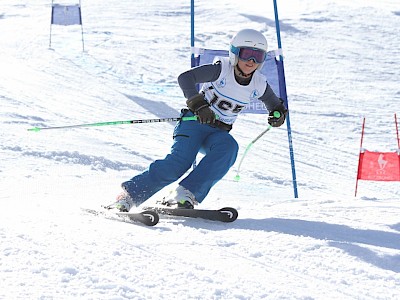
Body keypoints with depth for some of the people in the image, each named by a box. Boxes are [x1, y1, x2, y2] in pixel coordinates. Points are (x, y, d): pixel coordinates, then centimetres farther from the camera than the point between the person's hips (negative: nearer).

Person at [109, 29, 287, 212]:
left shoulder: (258, 84, 0)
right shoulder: (222, 69, -14)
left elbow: (275, 105, 17)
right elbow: (185, 78, -24)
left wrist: (278, 115, -8)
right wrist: (198, 104, -37)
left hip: (218, 133, 4)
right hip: (195, 122, -4)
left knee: (229, 147, -32)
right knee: (179, 163, -28)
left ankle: (185, 194, -35)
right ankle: (129, 195, -19)